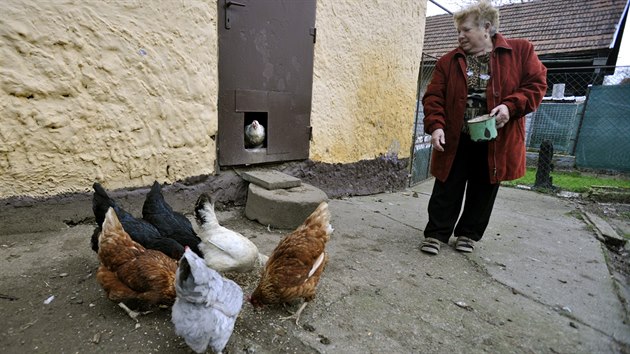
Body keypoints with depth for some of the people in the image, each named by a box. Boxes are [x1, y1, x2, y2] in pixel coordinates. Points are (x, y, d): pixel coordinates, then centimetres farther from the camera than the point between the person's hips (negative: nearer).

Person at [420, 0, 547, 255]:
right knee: (447, 190, 3)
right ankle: (436, 233, 15)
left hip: (495, 140, 0)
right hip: (455, 140, 0)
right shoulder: (449, 61, 3)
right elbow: (433, 96, -2)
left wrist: (510, 106, -17)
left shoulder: (520, 51, 1)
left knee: (483, 191, 11)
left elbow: (537, 84, 1)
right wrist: (436, 125, -18)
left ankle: (469, 234, 28)